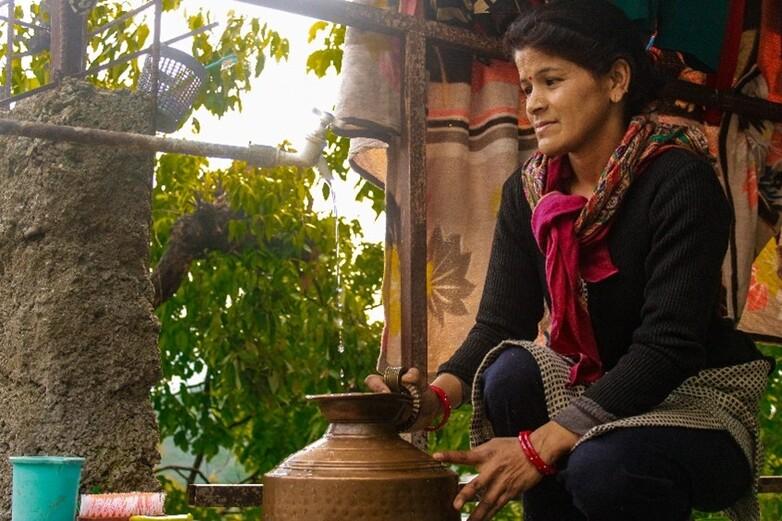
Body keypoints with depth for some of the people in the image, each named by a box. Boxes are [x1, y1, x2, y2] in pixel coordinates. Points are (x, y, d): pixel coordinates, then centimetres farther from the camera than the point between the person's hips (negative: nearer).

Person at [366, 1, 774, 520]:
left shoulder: (680, 180, -20)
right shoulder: (528, 192, -1)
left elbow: (668, 346, -28)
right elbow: (500, 325, -7)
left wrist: (540, 446, -36)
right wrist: (438, 394, -30)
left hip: (697, 401, -5)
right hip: (596, 389, 5)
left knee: (600, 468, -34)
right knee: (512, 374, -25)